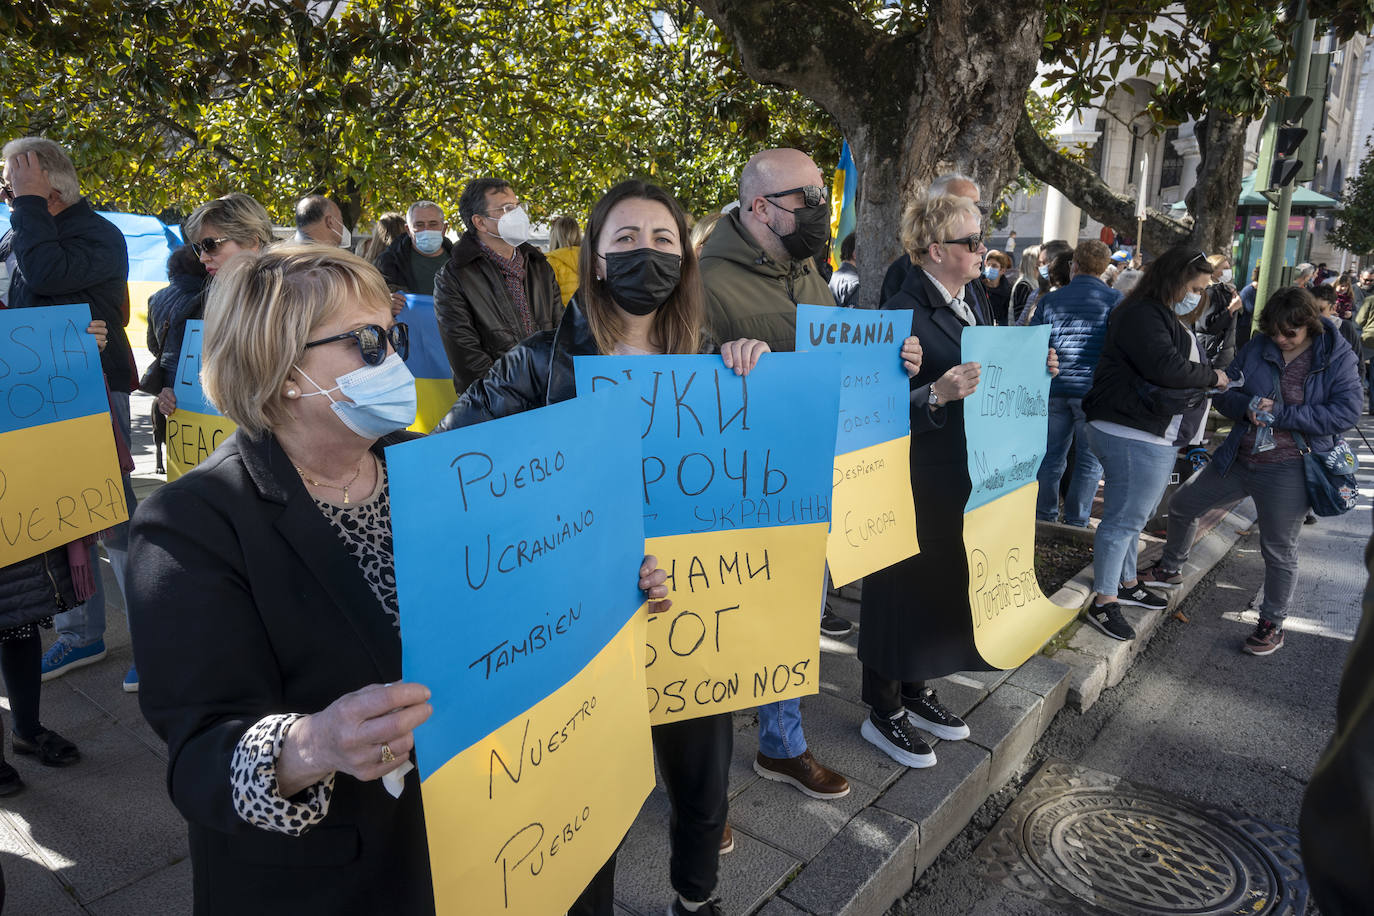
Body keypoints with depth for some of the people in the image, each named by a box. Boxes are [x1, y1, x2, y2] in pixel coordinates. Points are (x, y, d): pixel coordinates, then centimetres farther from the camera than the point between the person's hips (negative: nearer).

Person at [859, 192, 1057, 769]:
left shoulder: (969, 306, 11)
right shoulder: (906, 313, -18)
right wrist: (937, 395, -37)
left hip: (962, 479, 9)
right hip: (917, 484, -9)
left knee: (944, 586, 19)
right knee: (905, 587, 3)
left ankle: (917, 692, 37)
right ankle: (883, 712, 21)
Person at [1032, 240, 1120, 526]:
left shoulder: (1050, 300, 6)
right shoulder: (1115, 300, -2)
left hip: (1054, 389, 3)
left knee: (1051, 455, 13)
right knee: (1090, 459, 6)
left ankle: (1044, 515, 20)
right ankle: (1075, 522, 9)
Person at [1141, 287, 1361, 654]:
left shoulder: (1338, 358, -9)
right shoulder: (1258, 348, 1)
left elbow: (1347, 411, -17)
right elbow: (1225, 393, 6)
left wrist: (1281, 414, -22)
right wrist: (1247, 405, -17)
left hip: (1287, 470, -5)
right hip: (1238, 458, 5)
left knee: (1279, 550, 5)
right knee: (1182, 504, 14)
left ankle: (1273, 624, 24)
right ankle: (1171, 569, 38)